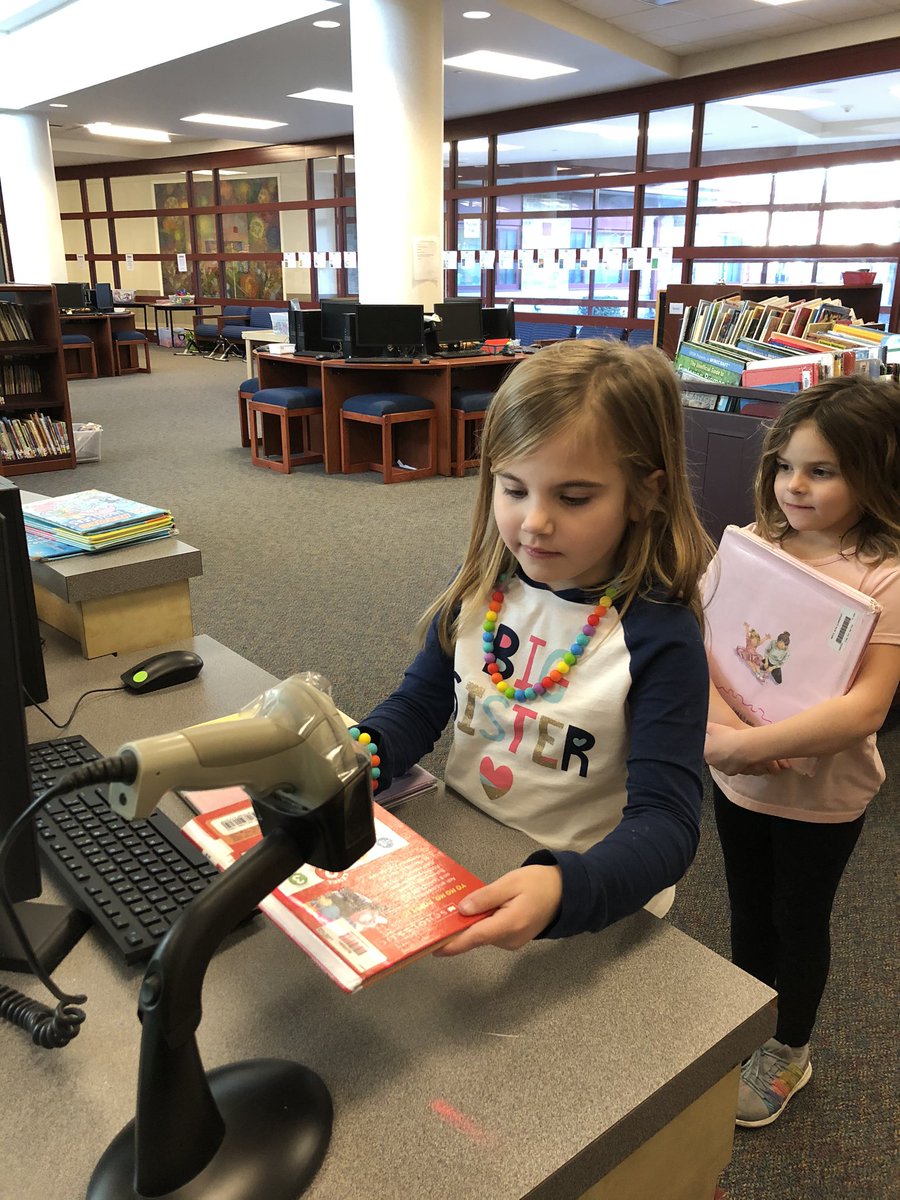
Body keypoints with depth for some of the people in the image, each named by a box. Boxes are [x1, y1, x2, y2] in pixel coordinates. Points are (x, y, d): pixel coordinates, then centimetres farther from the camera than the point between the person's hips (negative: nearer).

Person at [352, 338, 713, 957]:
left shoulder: (660, 638, -18)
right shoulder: (484, 588, -4)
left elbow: (666, 823, -21)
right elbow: (421, 702, 5)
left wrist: (563, 891, -39)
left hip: (591, 912, -3)